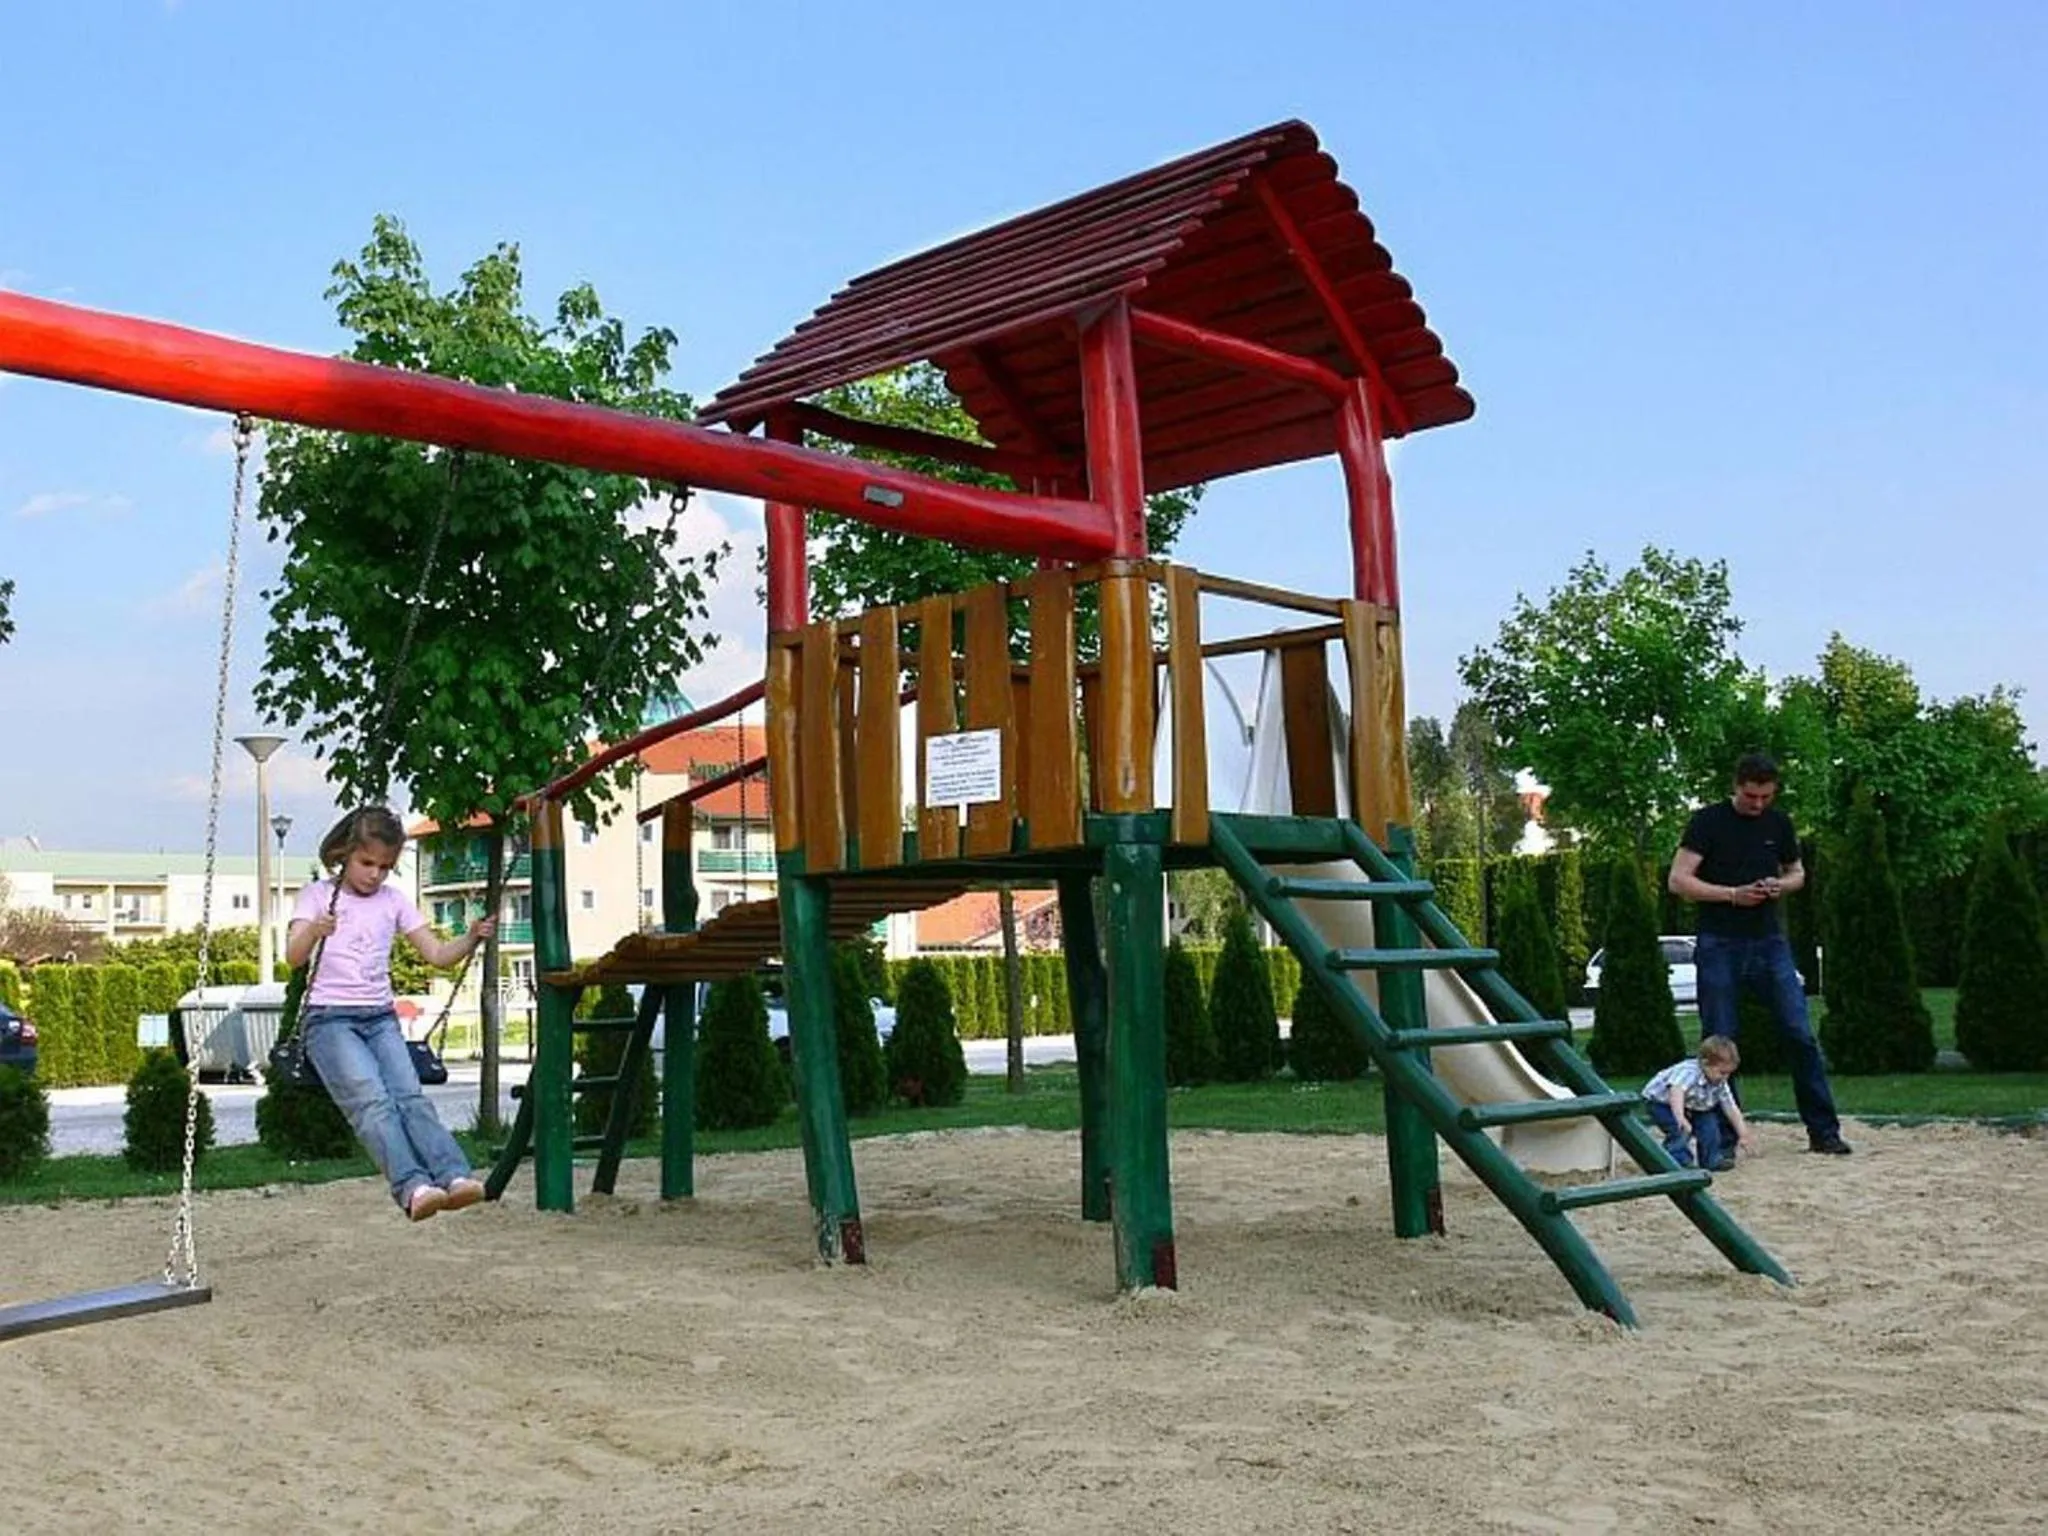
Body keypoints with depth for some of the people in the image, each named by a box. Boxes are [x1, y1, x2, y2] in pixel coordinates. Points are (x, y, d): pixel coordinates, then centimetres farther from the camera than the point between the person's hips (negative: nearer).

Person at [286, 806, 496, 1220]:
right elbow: (293, 957, -8)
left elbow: (437, 954, 11)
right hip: (329, 1017, -3)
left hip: (380, 1017, 3)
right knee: (372, 1099, -26)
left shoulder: (393, 901, 15)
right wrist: (314, 931, -30)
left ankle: (454, 1176, -37)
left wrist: (472, 938, -8)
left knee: (410, 1094, -20)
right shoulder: (319, 895, 6)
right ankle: (413, 1186, -42)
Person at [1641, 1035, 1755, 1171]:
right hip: (1660, 1102, -8)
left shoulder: (1720, 1084, -12)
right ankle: (1679, 1162, -16)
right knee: (1681, 1129, -26)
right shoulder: (1689, 1071, -38)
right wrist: (1680, 1117, -69)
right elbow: (1677, 1091, -56)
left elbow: (1732, 1109, -4)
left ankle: (1712, 1160, 18)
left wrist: (1743, 1134, -6)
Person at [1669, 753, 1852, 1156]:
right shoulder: (1708, 821, -5)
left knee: (1801, 1036, -1)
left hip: (1769, 941, 4)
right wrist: (1733, 894, -18)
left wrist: (1781, 886, -1)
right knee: (1720, 1043, 1)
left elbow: (1797, 872, 22)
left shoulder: (1779, 824, 9)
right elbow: (1679, 881, -9)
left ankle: (1823, 1132, 9)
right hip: (1720, 945, -3)